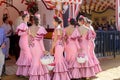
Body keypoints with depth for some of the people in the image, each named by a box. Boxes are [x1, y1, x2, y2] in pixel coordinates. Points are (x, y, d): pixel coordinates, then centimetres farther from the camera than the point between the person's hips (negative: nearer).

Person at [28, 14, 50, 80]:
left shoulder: (30, 28, 0)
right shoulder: (41, 28, -14)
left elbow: (29, 39, 3)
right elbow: (41, 40, -15)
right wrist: (43, 49, -11)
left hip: (32, 47, 4)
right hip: (39, 47, -4)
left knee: (34, 61, 16)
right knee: (40, 61, 7)